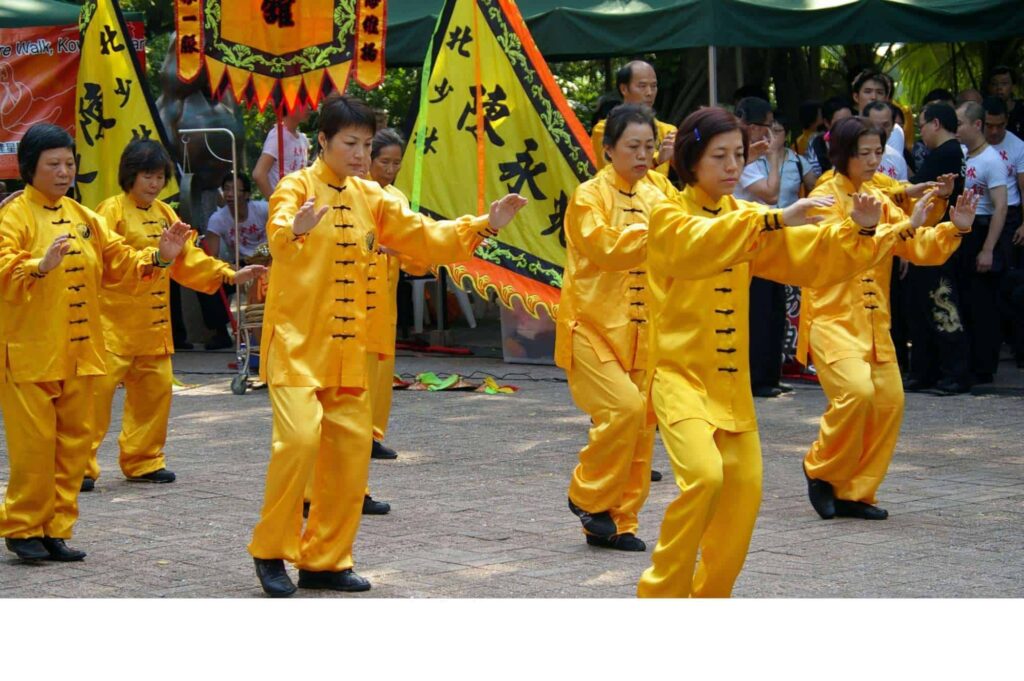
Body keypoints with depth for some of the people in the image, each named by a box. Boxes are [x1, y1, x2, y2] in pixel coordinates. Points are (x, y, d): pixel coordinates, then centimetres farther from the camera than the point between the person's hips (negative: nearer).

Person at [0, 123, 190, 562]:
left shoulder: (84, 218, 13)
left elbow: (121, 266, 12)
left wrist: (159, 259, -5)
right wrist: (42, 266, -39)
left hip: (78, 353, 6)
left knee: (73, 443, 7)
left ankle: (56, 530, 15)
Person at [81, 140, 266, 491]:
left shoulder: (165, 214, 15)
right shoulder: (112, 211, -7)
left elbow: (187, 258, 17)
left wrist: (229, 275, 8)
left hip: (153, 324, 7)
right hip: (114, 321, -7)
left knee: (155, 388, 9)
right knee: (98, 388, -9)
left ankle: (143, 461, 22)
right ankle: (80, 466, -4)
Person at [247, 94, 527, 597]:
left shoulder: (370, 198, 11)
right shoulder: (297, 188, -8)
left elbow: (422, 237, 13)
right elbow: (277, 237, -27)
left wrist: (484, 226, 0)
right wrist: (295, 230, -51)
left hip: (347, 348, 6)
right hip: (295, 343, -6)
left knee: (351, 450, 5)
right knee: (299, 438, -19)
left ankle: (325, 560, 17)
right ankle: (270, 551, -2)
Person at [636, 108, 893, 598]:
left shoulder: (748, 218, 11)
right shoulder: (668, 216, -6)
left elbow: (813, 258, 2)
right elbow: (700, 244, -30)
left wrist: (856, 232, -17)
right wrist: (775, 220, -38)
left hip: (732, 382, 6)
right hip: (680, 374, -6)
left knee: (744, 492, 4)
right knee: (704, 476, -25)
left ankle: (708, 600, 23)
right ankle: (660, 595, -12)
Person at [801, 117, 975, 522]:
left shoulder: (879, 201, 13)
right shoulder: (825, 199, -6)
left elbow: (920, 250, 6)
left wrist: (954, 229, -12)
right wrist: (906, 227, -27)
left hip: (874, 322, 7)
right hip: (832, 319, -7)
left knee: (889, 402, -1)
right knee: (857, 391, -24)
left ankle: (855, 493, 12)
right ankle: (821, 471, -1)